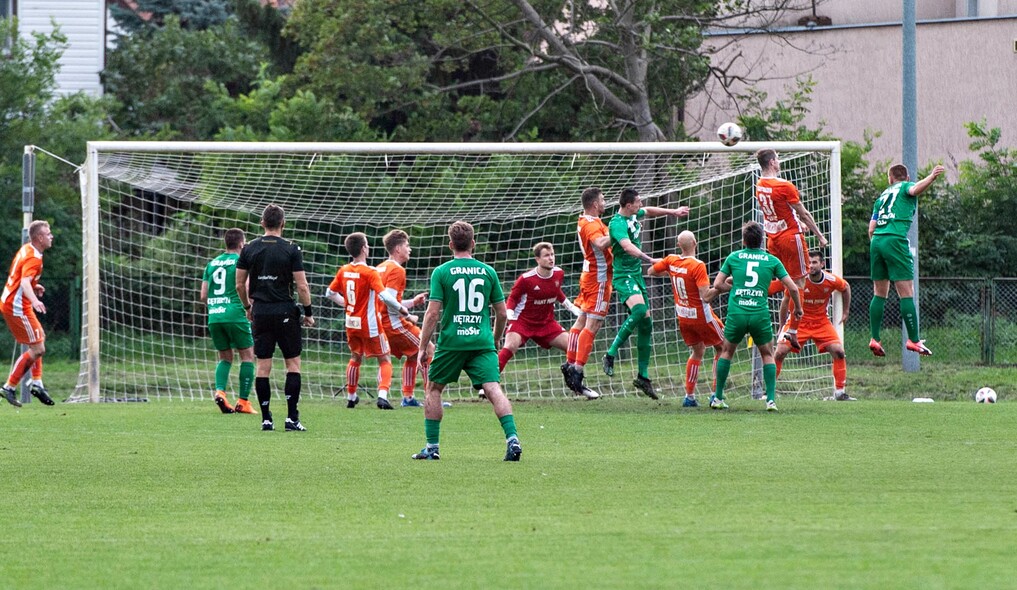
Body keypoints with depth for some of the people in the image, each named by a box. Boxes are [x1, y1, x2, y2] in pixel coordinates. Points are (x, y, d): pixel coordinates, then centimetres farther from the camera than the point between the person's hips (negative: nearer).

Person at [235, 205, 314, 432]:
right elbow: (302, 286, -8)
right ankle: (292, 417, -2)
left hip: (260, 312, 3)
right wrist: (308, 313, 4)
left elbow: (239, 284, 7)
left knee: (262, 365, 6)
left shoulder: (249, 249, 3)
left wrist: (248, 307, 23)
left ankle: (266, 419, 4)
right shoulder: (291, 249, -6)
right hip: (285, 312, -3)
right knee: (293, 363, 5)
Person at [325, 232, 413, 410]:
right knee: (384, 360, 3)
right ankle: (383, 394, -16)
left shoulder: (343, 271, 0)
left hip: (351, 322, 6)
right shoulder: (370, 273, -18)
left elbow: (330, 293, 9)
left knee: (355, 358, 24)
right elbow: (384, 296, -27)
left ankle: (351, 397, 30)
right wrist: (401, 309, -14)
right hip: (369, 324, -6)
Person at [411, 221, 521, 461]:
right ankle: (512, 438, -27)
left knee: (434, 388, 16)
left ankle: (432, 447, 15)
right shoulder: (488, 272, 7)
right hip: (482, 342, 2)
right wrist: (495, 340, 26)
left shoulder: (441, 272, -1)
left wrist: (423, 347, 2)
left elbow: (433, 313, -6)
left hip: (451, 342, -2)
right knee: (493, 389, -7)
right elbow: (502, 313, 10)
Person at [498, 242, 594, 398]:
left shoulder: (558, 274, -3)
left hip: (546, 323, 5)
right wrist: (509, 317, -22)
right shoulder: (526, 279, -19)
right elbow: (513, 298, -8)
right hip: (523, 321, -5)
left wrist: (573, 309, 16)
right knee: (510, 346, -29)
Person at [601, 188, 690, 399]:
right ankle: (611, 354, -24)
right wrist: (649, 259, -45)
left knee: (646, 325, 5)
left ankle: (643, 377, 10)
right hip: (624, 276, -9)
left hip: (637, 274, 9)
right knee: (639, 310, -33)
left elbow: (649, 211, 32)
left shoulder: (633, 215, 9)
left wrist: (673, 212, 37)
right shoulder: (618, 223, -20)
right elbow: (628, 247, -36)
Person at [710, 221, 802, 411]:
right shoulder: (772, 260, 5)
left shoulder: (734, 257, 6)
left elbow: (717, 284, 6)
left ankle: (718, 398, 19)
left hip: (736, 313, 0)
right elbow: (792, 288, 3)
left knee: (726, 352, 21)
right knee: (767, 355, 16)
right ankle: (771, 399, 4)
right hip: (760, 314, 0)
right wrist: (798, 308, 20)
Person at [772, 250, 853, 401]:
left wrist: (846, 312, 12)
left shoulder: (832, 281, -13)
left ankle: (839, 393, -2)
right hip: (799, 321, -2)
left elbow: (846, 288, 11)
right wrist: (782, 325, -2)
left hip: (821, 322, 2)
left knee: (838, 352, -13)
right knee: (780, 352, -13)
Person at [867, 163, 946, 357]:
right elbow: (915, 189, -17)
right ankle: (914, 339, -10)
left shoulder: (882, 196, 25)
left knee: (879, 294, 14)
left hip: (876, 240, 6)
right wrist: (932, 177, -30)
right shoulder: (905, 187, 10)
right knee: (907, 294, -6)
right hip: (895, 240, -6)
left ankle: (874, 339, 9)